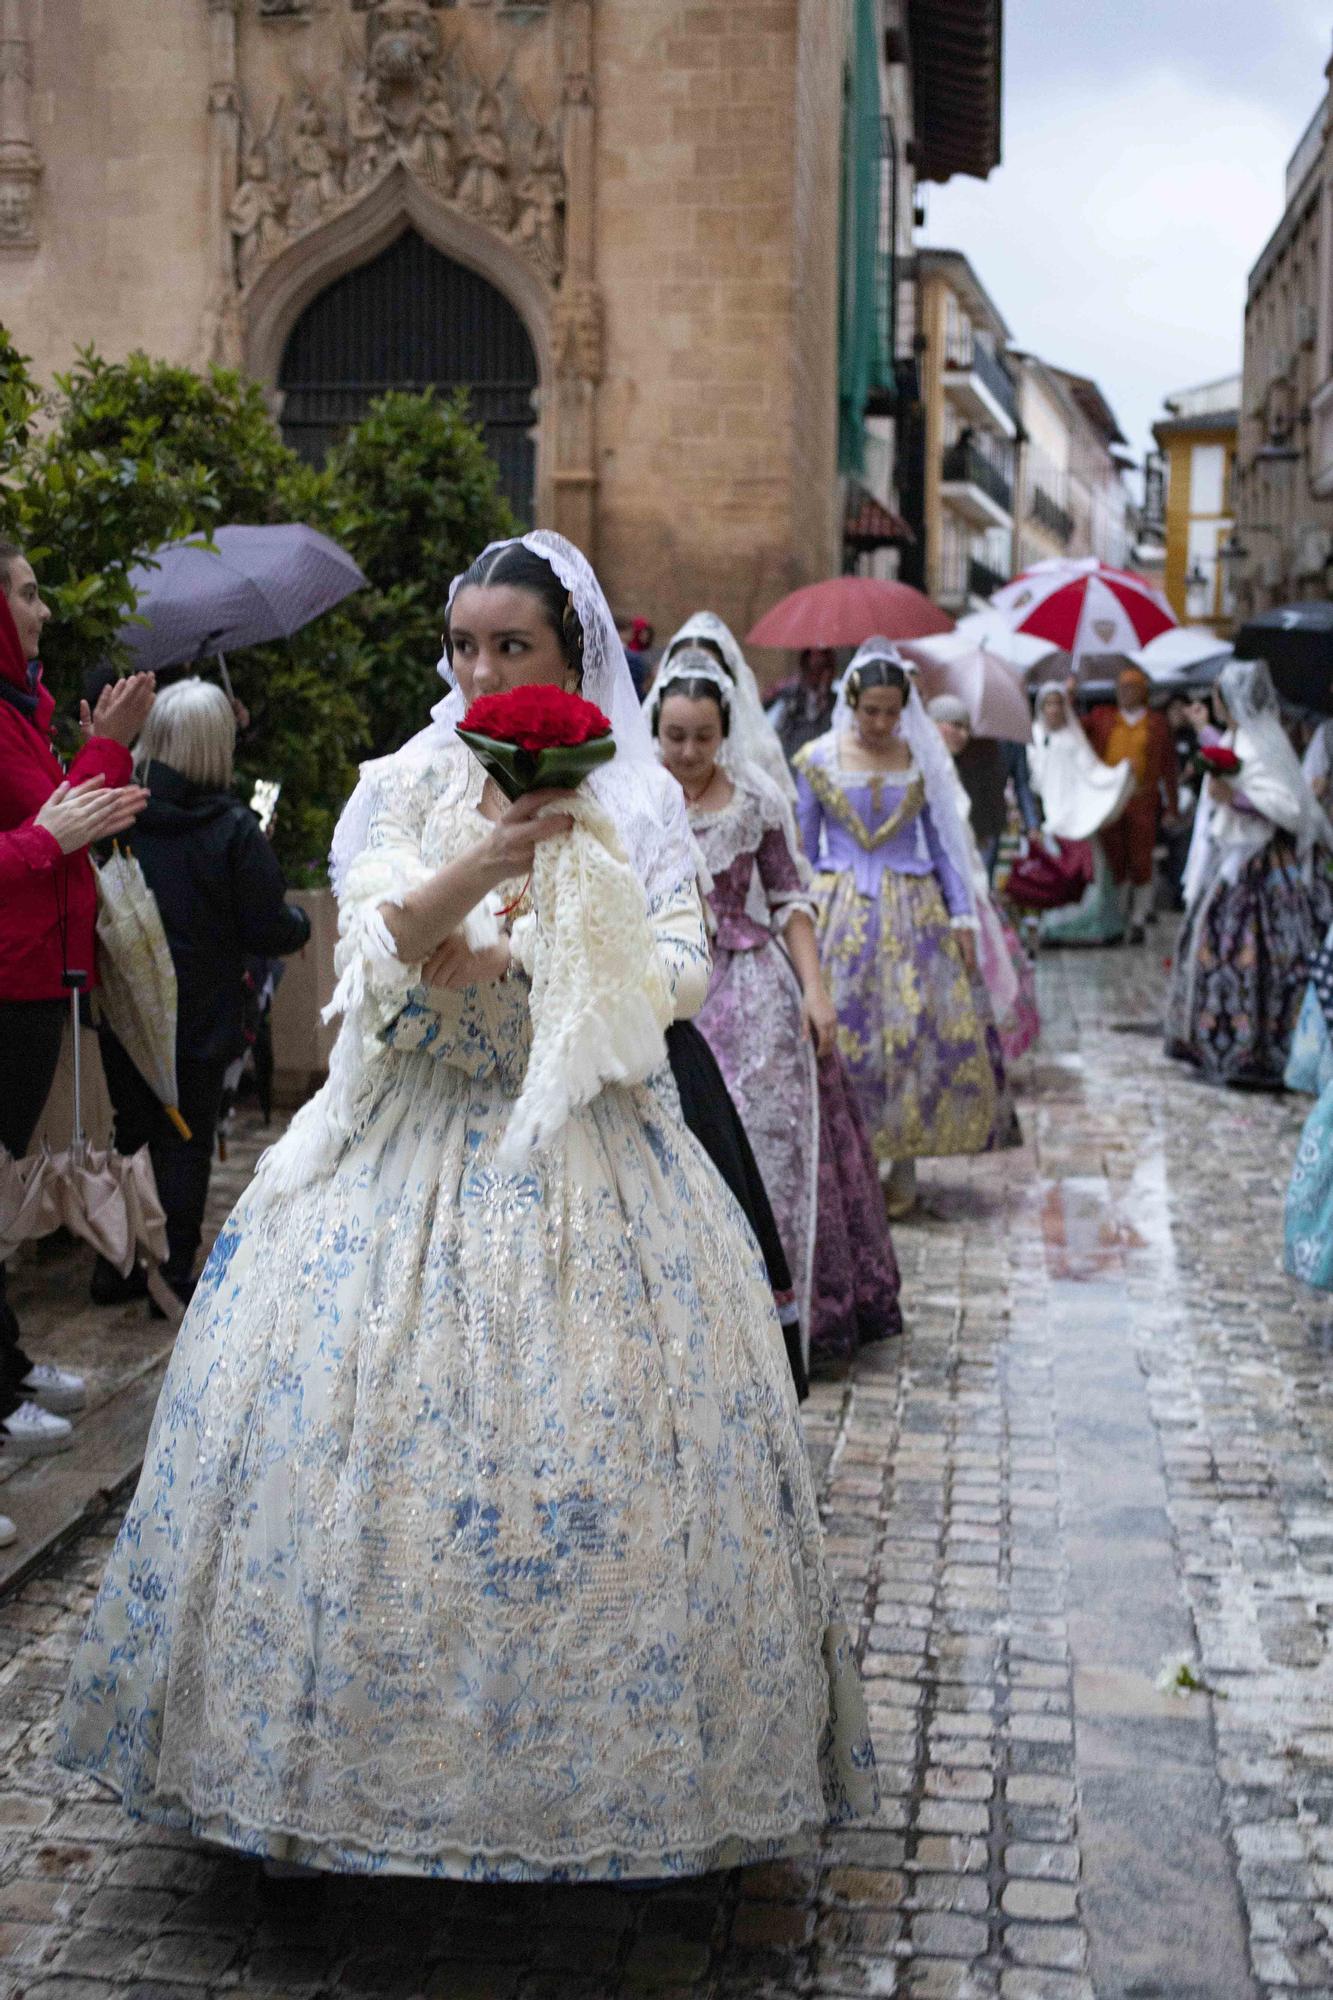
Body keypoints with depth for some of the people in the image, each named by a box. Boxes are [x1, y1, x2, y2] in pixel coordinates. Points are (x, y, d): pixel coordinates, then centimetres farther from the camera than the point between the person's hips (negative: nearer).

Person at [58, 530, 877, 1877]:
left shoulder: (638, 802, 7)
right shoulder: (401, 789, 4)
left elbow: (685, 970, -2)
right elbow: (376, 954, -9)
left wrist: (514, 959, -10)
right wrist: (488, 862, -25)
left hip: (588, 1152, 0)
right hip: (417, 1149, 0)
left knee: (595, 1445, -2)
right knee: (374, 1435, -3)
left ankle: (604, 1757, 13)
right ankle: (383, 1751, 12)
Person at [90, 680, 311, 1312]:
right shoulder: (232, 830, -15)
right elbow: (268, 929, -12)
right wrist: (300, 922, 9)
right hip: (199, 1021, -3)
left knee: (123, 1135, 16)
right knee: (185, 1145, 8)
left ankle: (113, 1269, 23)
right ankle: (175, 1273, 13)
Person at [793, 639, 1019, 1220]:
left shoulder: (924, 760, 4)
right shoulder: (817, 760, 1)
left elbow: (943, 844, 8)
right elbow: (801, 847, 7)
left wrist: (962, 916, 2)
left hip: (912, 912, 1)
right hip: (839, 911, -1)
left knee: (916, 1032, -4)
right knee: (840, 1031, -5)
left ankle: (902, 1167, 5)